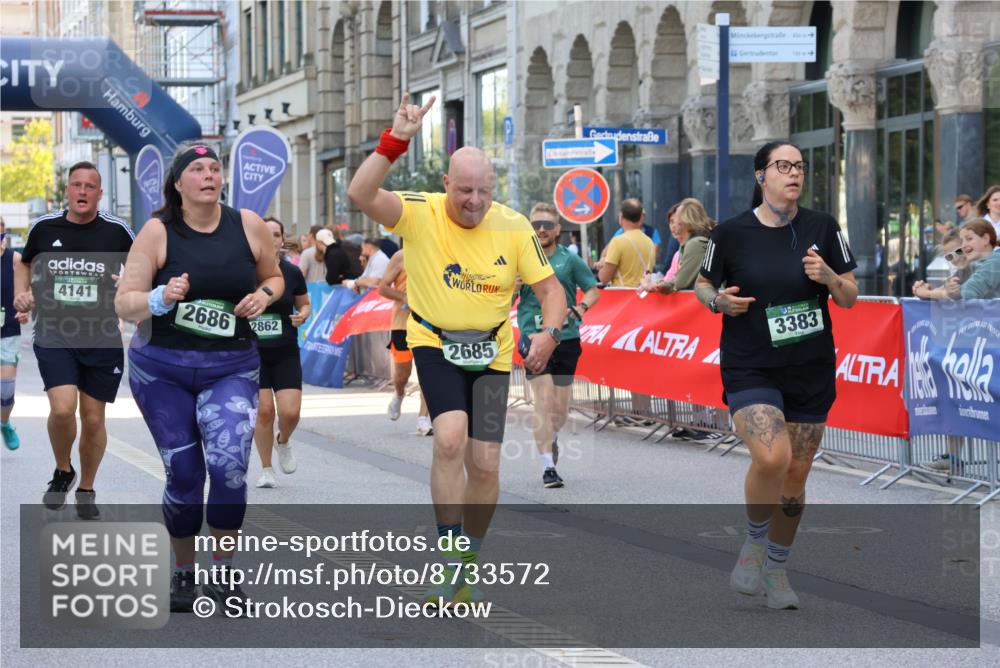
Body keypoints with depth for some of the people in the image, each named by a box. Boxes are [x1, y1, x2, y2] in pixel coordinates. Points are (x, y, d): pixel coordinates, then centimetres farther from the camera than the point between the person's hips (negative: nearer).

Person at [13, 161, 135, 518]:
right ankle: (63, 471, 10)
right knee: (62, 408, -19)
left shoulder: (117, 230, -4)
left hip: (103, 340, 0)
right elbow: (24, 262, 21)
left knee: (93, 419, 6)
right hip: (54, 337, 0)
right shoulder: (44, 227, 0)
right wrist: (21, 292, 5)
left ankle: (86, 490, 28)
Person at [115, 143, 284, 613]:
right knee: (183, 474, 2)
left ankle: (223, 569, 1)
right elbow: (123, 303, -7)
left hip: (232, 368, 1)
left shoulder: (248, 226, -1)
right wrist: (161, 299, -26)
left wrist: (264, 295, -7)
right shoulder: (158, 231, -7)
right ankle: (183, 572, 24)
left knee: (229, 464, -18)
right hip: (161, 369, -1)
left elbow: (273, 277, 16)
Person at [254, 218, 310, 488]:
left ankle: (283, 441, 28)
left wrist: (302, 316, -8)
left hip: (286, 353, 1)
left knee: (290, 412, -9)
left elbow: (304, 304, 12)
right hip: (253, 352, -1)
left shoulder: (292, 272, -1)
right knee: (263, 410, -7)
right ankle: (266, 469, 13)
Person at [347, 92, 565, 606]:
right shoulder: (419, 214, -12)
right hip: (434, 345, -2)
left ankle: (470, 562, 20)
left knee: (485, 464, -2)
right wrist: (396, 141, -35)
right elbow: (360, 194, -27)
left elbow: (549, 287, 0)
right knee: (450, 438, -24)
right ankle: (451, 563, -14)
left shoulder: (513, 227, -7)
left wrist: (549, 332, -20)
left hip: (492, 353, 2)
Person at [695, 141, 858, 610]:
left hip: (811, 372, 3)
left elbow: (850, 298, 6)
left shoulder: (822, 228, 2)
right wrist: (720, 301, -12)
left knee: (795, 475, 8)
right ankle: (754, 543, 4)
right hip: (751, 369, -3)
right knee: (771, 458, -24)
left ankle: (776, 569, 28)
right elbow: (703, 284, 9)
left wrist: (829, 277, -15)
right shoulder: (731, 233, -5)